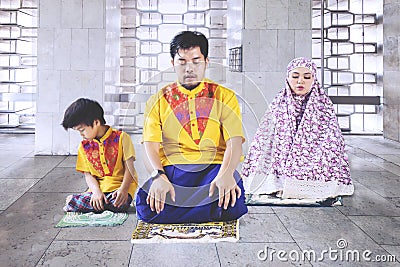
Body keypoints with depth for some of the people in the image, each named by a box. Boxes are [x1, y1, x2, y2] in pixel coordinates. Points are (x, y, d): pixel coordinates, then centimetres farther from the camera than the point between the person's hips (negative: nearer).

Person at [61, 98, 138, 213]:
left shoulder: (121, 138, -2)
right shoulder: (84, 146, 10)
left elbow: (129, 168, -5)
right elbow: (88, 174, 8)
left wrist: (123, 189, -21)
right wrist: (96, 191, -13)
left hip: (119, 187, -2)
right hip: (98, 187, 2)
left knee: (118, 204, -36)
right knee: (72, 204, -26)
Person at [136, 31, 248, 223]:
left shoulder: (224, 97, 11)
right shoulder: (158, 101, 15)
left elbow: (235, 142, -2)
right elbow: (151, 144, 2)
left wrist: (226, 173, -23)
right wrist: (159, 176, -20)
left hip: (215, 167, 0)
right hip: (172, 170, 1)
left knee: (231, 202, -34)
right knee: (146, 204, -31)